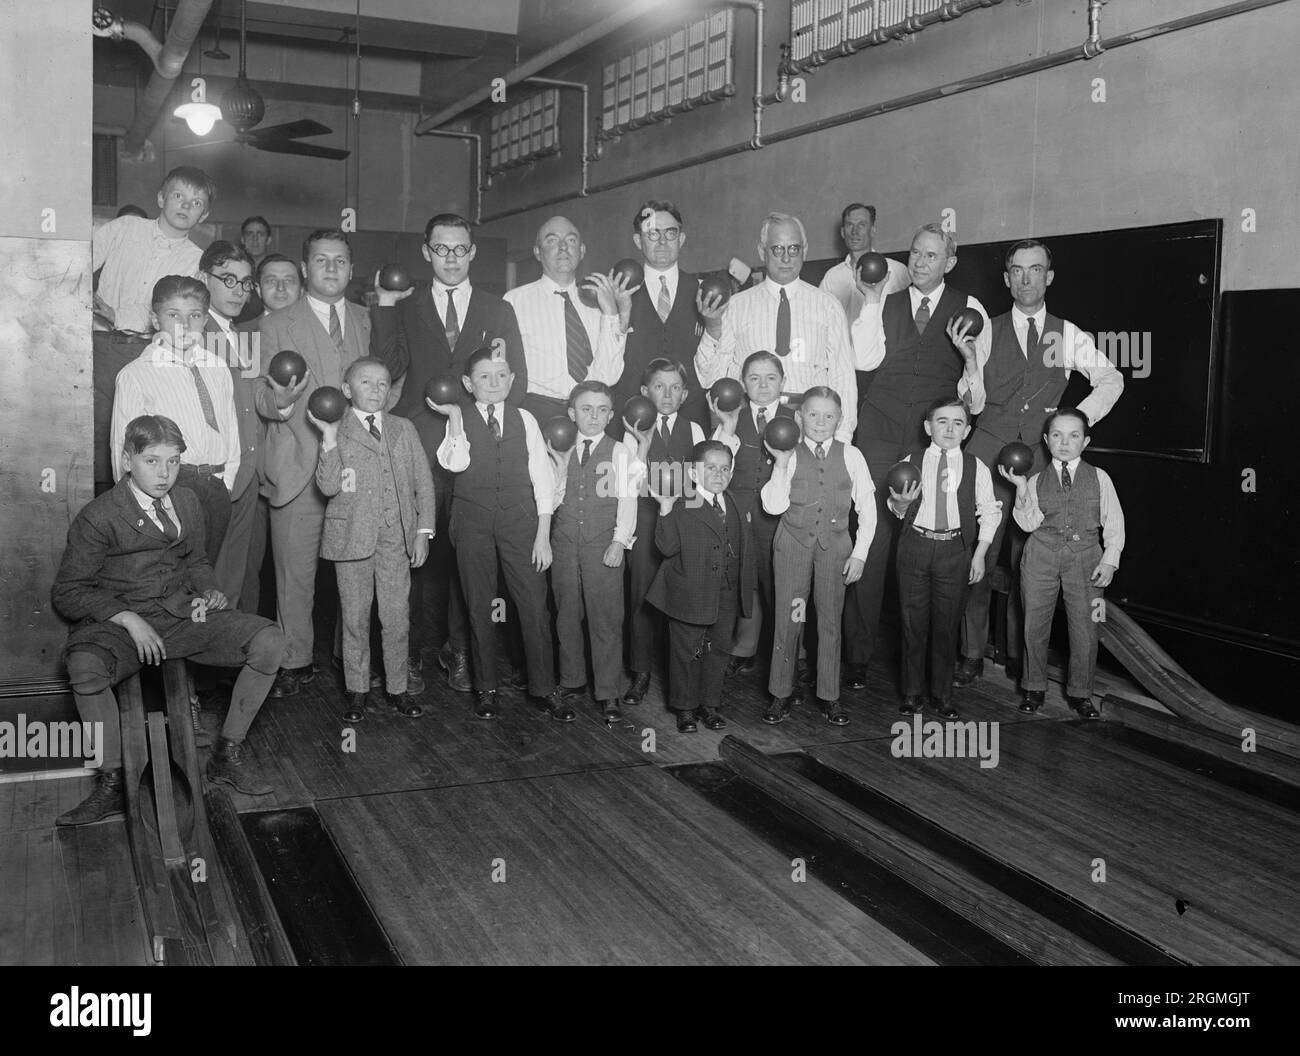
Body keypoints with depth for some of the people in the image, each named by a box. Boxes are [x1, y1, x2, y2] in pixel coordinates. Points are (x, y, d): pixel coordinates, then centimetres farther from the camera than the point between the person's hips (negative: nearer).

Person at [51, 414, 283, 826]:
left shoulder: (187, 503, 10)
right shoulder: (98, 517, -7)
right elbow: (67, 592, -7)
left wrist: (207, 591, 4)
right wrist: (127, 619, -19)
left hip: (181, 613, 5)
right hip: (117, 621, -4)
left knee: (269, 641, -17)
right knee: (85, 667, -39)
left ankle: (227, 756, -4)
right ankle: (112, 784, -20)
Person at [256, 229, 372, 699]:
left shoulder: (367, 321, 16)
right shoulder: (276, 326, 5)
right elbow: (262, 399, -1)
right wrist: (280, 400, -22)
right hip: (299, 468, -2)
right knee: (296, 572, 1)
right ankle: (295, 662, 13)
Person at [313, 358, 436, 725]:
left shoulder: (403, 429, 9)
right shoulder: (336, 433, 2)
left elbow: (423, 482, 9)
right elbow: (328, 487, -11)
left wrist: (423, 532, 3)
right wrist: (329, 438, -19)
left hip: (397, 536, 2)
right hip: (352, 536, -2)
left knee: (397, 616, 4)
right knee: (355, 616, 5)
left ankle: (397, 688, 17)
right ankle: (357, 691, 16)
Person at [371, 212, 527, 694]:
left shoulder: (498, 311, 15)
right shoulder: (404, 307, 12)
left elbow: (517, 380, 12)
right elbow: (389, 368, 0)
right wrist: (385, 306, -5)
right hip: (420, 447, 0)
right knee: (420, 550, -3)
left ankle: (460, 650, 8)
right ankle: (416, 647, 8)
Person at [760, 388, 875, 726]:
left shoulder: (851, 456, -1)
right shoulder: (789, 456, -3)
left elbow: (867, 509, 3)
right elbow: (774, 506, -13)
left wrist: (859, 553, -2)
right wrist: (780, 463, -18)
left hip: (834, 545, 1)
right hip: (793, 543, -1)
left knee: (830, 620, 8)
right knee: (787, 619, 4)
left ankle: (829, 696, 19)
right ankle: (780, 694, 15)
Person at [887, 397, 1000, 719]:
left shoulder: (976, 468, 1)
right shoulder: (911, 463, 2)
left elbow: (988, 513, 6)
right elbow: (897, 511, 8)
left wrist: (980, 554, 0)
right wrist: (900, 503, -15)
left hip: (955, 550, 0)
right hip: (915, 545, 0)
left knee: (947, 622, 6)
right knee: (913, 620, 6)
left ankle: (943, 693, 20)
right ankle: (913, 692, 19)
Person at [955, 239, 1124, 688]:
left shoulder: (1067, 335, 10)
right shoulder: (988, 332, 5)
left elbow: (1111, 380, 15)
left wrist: (1078, 420, 5)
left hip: (1040, 454, 1)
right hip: (989, 448, -1)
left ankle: (1020, 655, 14)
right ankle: (971, 655, 3)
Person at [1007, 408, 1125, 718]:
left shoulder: (1099, 478, 2)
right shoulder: (1036, 481, 4)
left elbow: (1114, 522, 4)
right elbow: (1028, 523, -7)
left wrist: (1110, 559, -5)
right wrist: (1021, 489, -17)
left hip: (1085, 557, -1)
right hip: (1042, 556, 1)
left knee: (1085, 629, 1)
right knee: (1035, 625, 7)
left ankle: (1080, 693, 19)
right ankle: (1034, 687, 24)